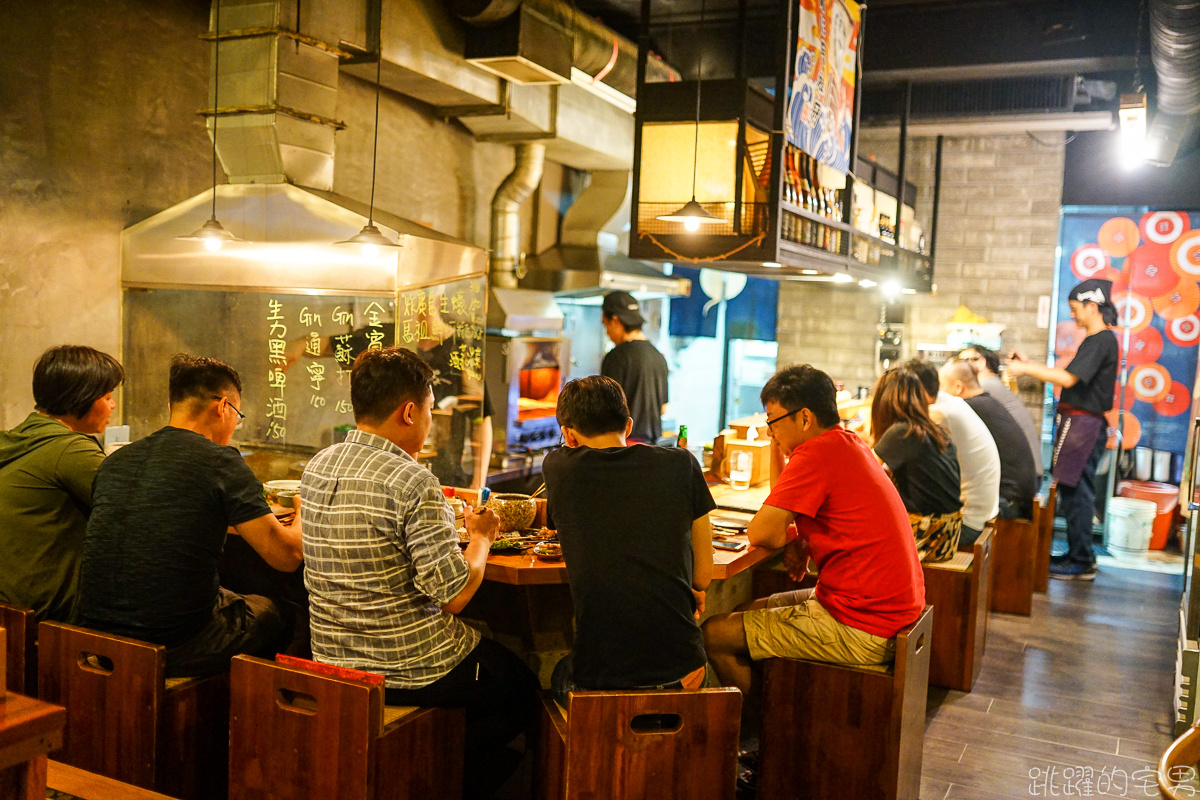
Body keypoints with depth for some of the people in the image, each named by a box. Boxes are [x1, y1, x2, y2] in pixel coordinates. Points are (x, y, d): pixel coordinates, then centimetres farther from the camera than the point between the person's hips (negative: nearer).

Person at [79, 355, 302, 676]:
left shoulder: (115, 460, 7)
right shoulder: (220, 461, -12)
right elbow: (286, 556, -10)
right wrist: (302, 515, 12)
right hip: (173, 649, -6)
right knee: (276, 614, 21)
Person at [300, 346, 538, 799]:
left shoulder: (317, 468, 1)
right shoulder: (412, 482, -23)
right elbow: (454, 596, -22)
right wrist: (481, 537, -5)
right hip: (411, 670, -8)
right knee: (522, 685, 19)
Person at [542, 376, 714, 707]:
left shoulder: (557, 467, -3)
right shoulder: (682, 464, -2)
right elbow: (703, 574, 5)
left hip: (599, 672, -1)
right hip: (680, 670, 1)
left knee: (561, 674, 34)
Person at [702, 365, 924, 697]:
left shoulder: (817, 453, -20)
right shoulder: (848, 443, 11)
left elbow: (762, 532, -21)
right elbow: (786, 504, 21)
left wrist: (792, 541, 0)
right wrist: (777, 446, 11)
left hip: (862, 628, -11)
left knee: (716, 634, -8)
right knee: (747, 610, 22)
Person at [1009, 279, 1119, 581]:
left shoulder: (1100, 341, -15)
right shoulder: (1100, 340, 17)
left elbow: (1068, 378, -23)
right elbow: (1072, 375, 18)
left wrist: (1026, 369, -15)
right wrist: (1030, 365, 14)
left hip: (1083, 424, -10)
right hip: (1081, 423, 10)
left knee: (1076, 493, -6)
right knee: (1074, 491, 14)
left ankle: (1081, 563, -1)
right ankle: (1078, 555, 21)